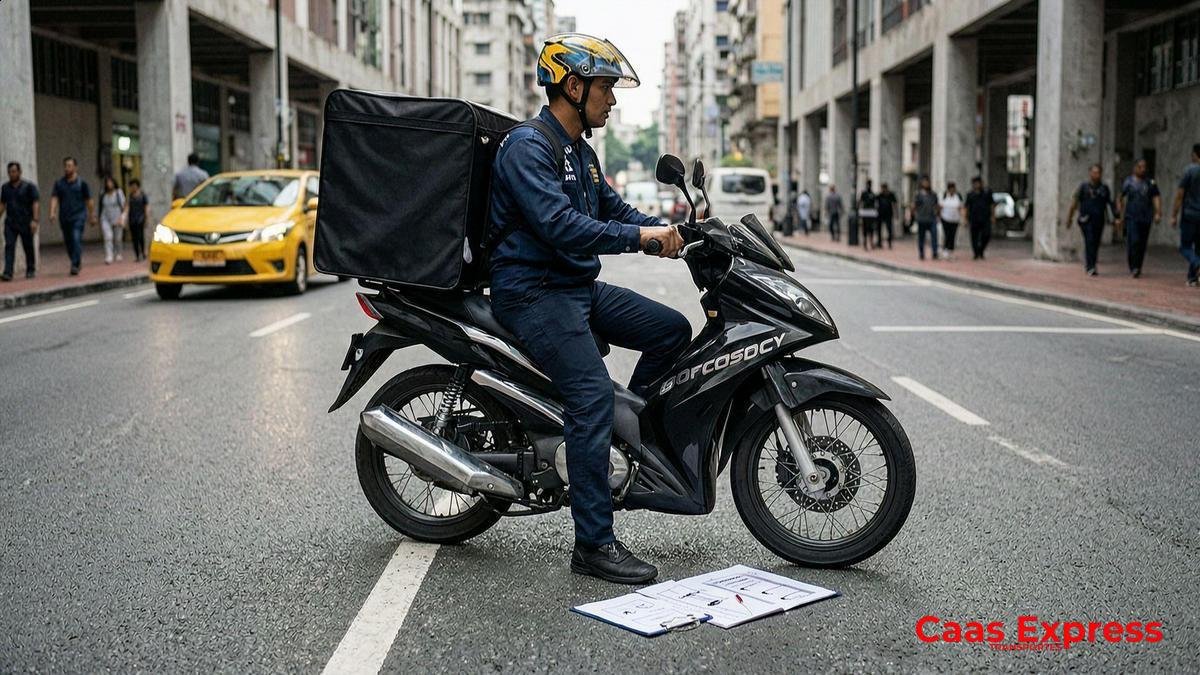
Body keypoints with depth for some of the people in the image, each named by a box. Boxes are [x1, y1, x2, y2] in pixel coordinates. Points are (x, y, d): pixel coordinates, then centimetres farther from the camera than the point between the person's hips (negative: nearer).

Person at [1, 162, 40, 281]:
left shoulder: (29, 186, -4)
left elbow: (36, 204, -9)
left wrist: (34, 220, -19)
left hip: (25, 223, -3)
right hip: (10, 223, 3)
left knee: (28, 247, 7)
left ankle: (30, 270, 23)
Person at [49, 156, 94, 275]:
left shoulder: (81, 183, 1)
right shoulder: (59, 183, 8)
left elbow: (89, 201, 5)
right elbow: (54, 198, 0)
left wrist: (92, 216, 7)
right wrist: (52, 212, -14)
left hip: (78, 217, -4)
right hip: (64, 218, 4)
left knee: (76, 240, -16)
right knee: (68, 242, 9)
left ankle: (75, 265, -17)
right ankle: (77, 261, 26)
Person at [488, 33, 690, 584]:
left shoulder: (580, 151, 17)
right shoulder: (527, 146, -14)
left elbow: (612, 208, 23)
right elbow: (560, 225, -27)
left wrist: (662, 229, 6)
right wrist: (639, 236, -25)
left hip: (579, 287, 10)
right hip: (533, 292, -10)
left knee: (673, 330, 4)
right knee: (593, 394, -22)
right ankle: (593, 545, -19)